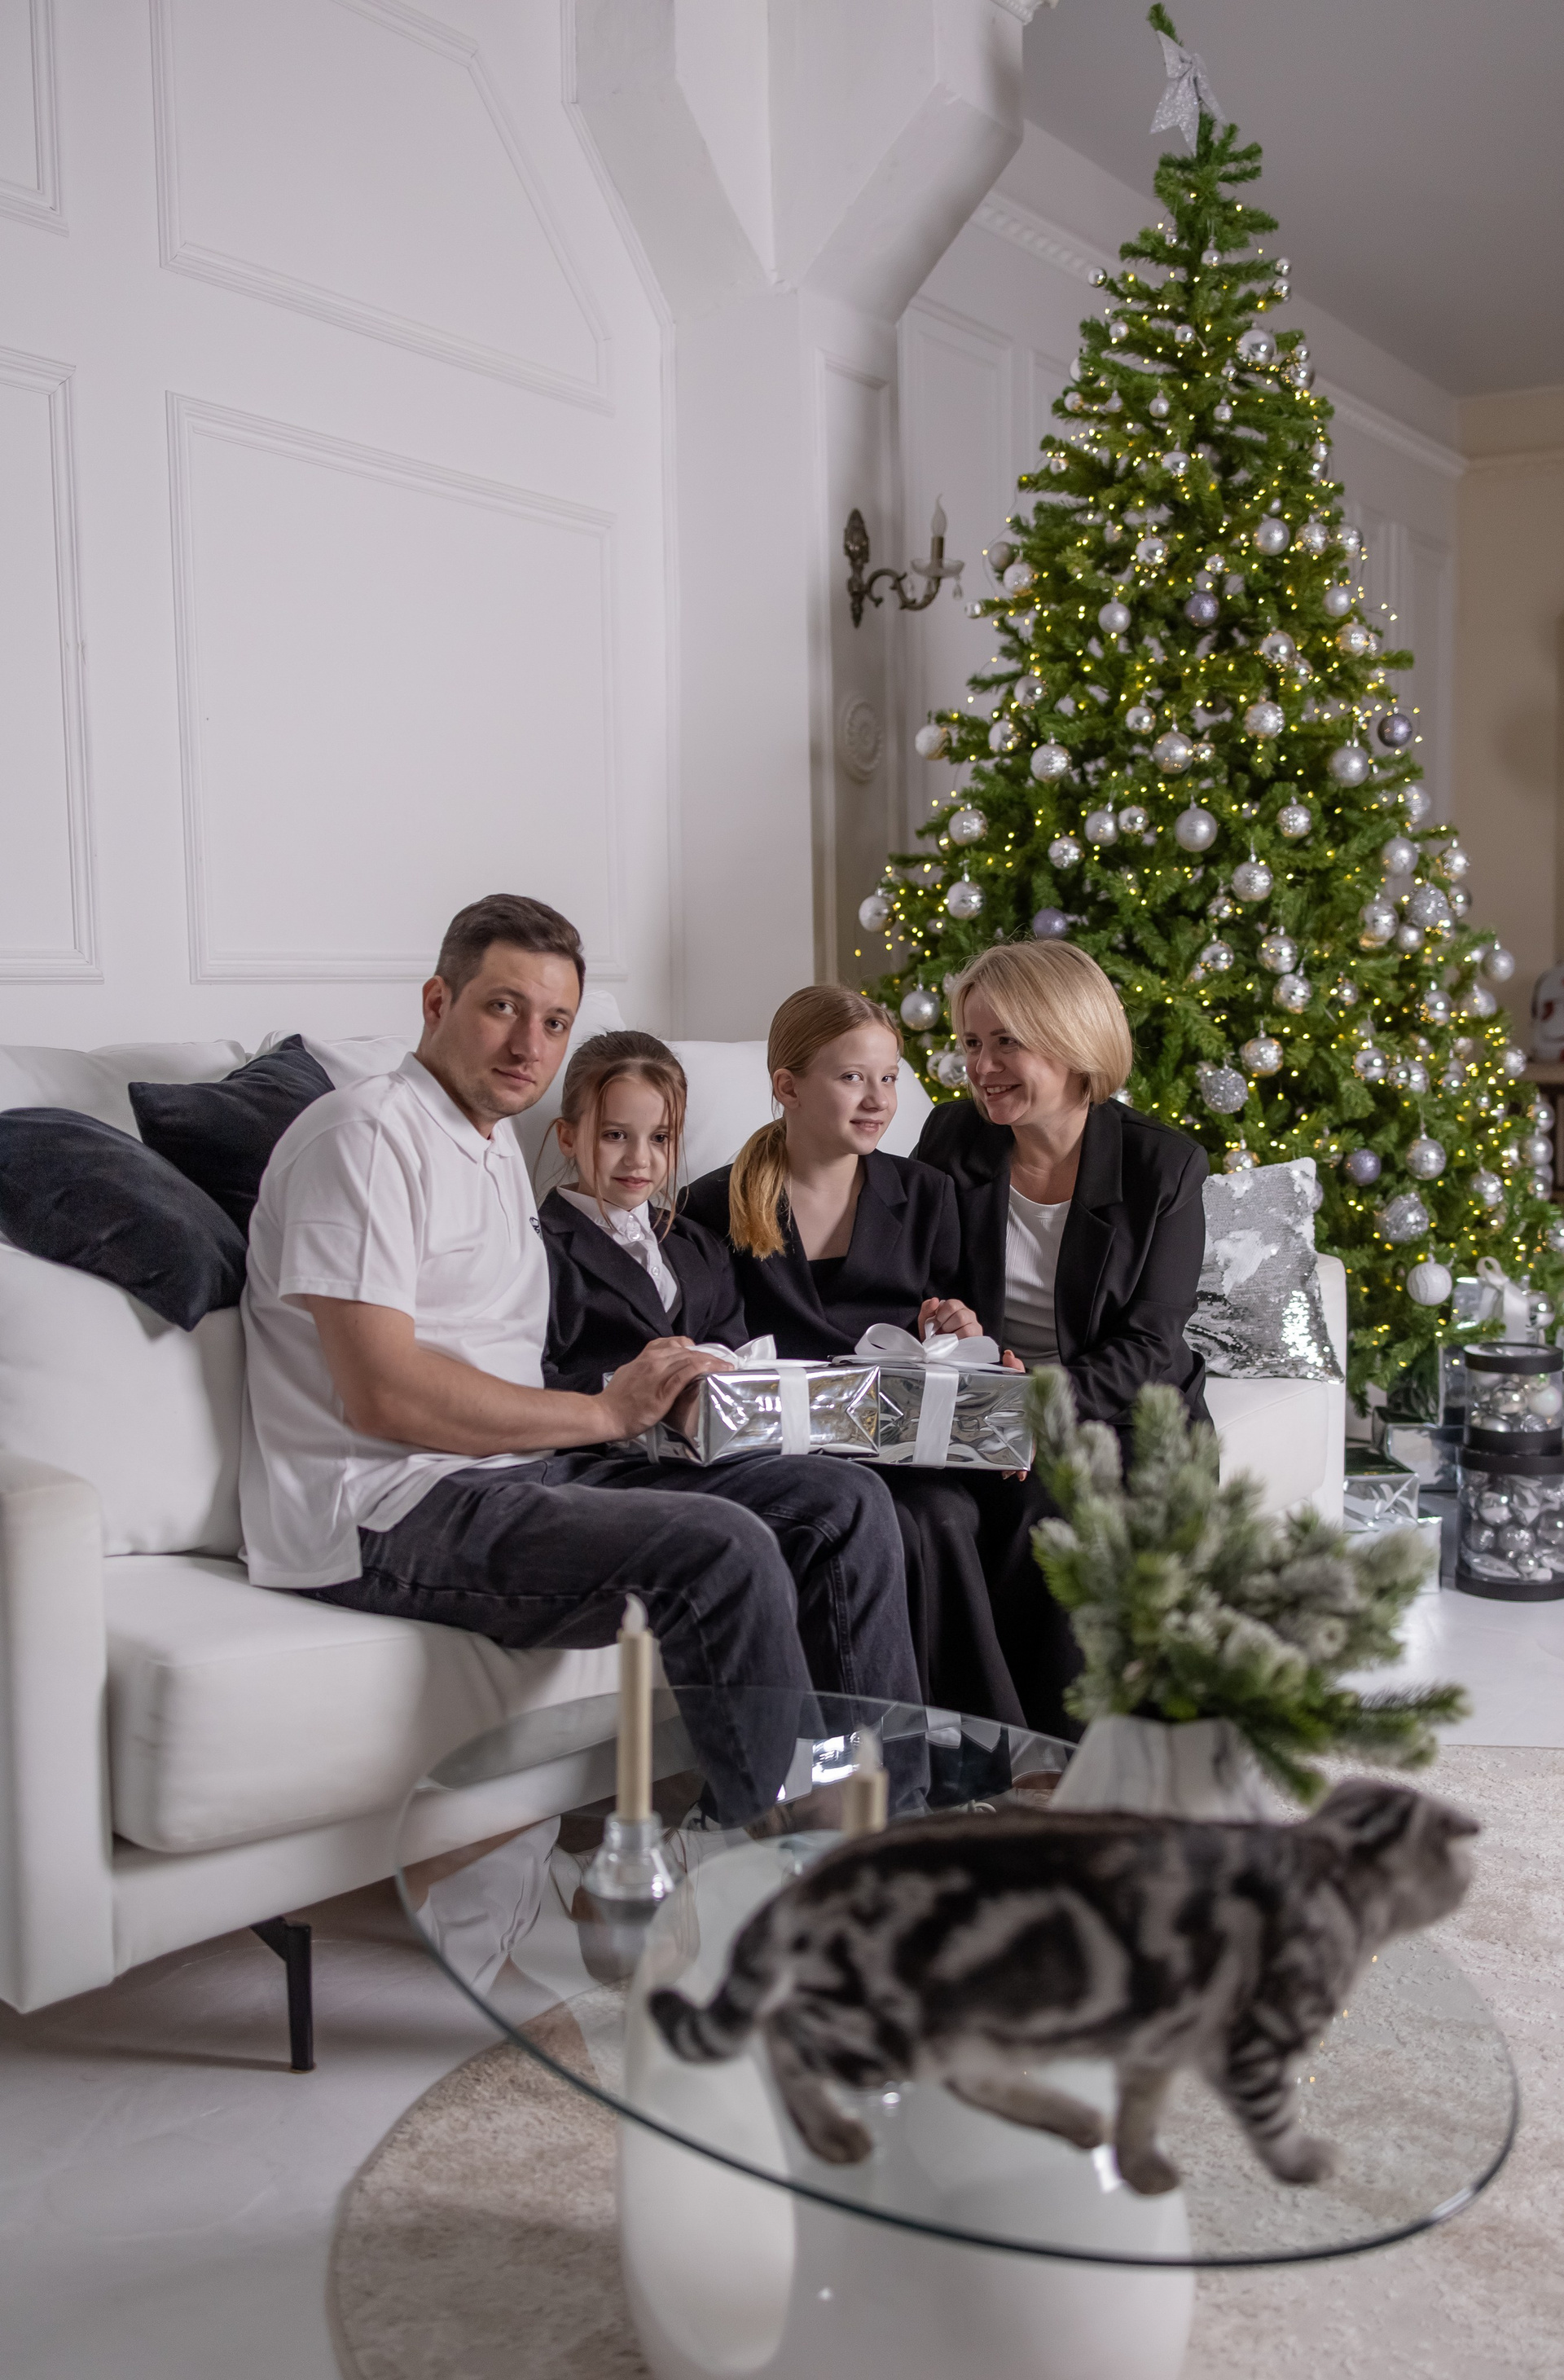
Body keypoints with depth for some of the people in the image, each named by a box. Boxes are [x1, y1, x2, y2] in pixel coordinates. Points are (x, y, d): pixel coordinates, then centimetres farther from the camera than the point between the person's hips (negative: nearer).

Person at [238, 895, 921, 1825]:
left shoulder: (498, 1146, 21)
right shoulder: (366, 1134, -9)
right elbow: (382, 1395, -19)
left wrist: (648, 1388, 4)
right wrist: (605, 1411, -13)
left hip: (518, 1471, 9)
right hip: (391, 1514, -9)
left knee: (845, 1503, -2)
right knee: (724, 1549, -30)